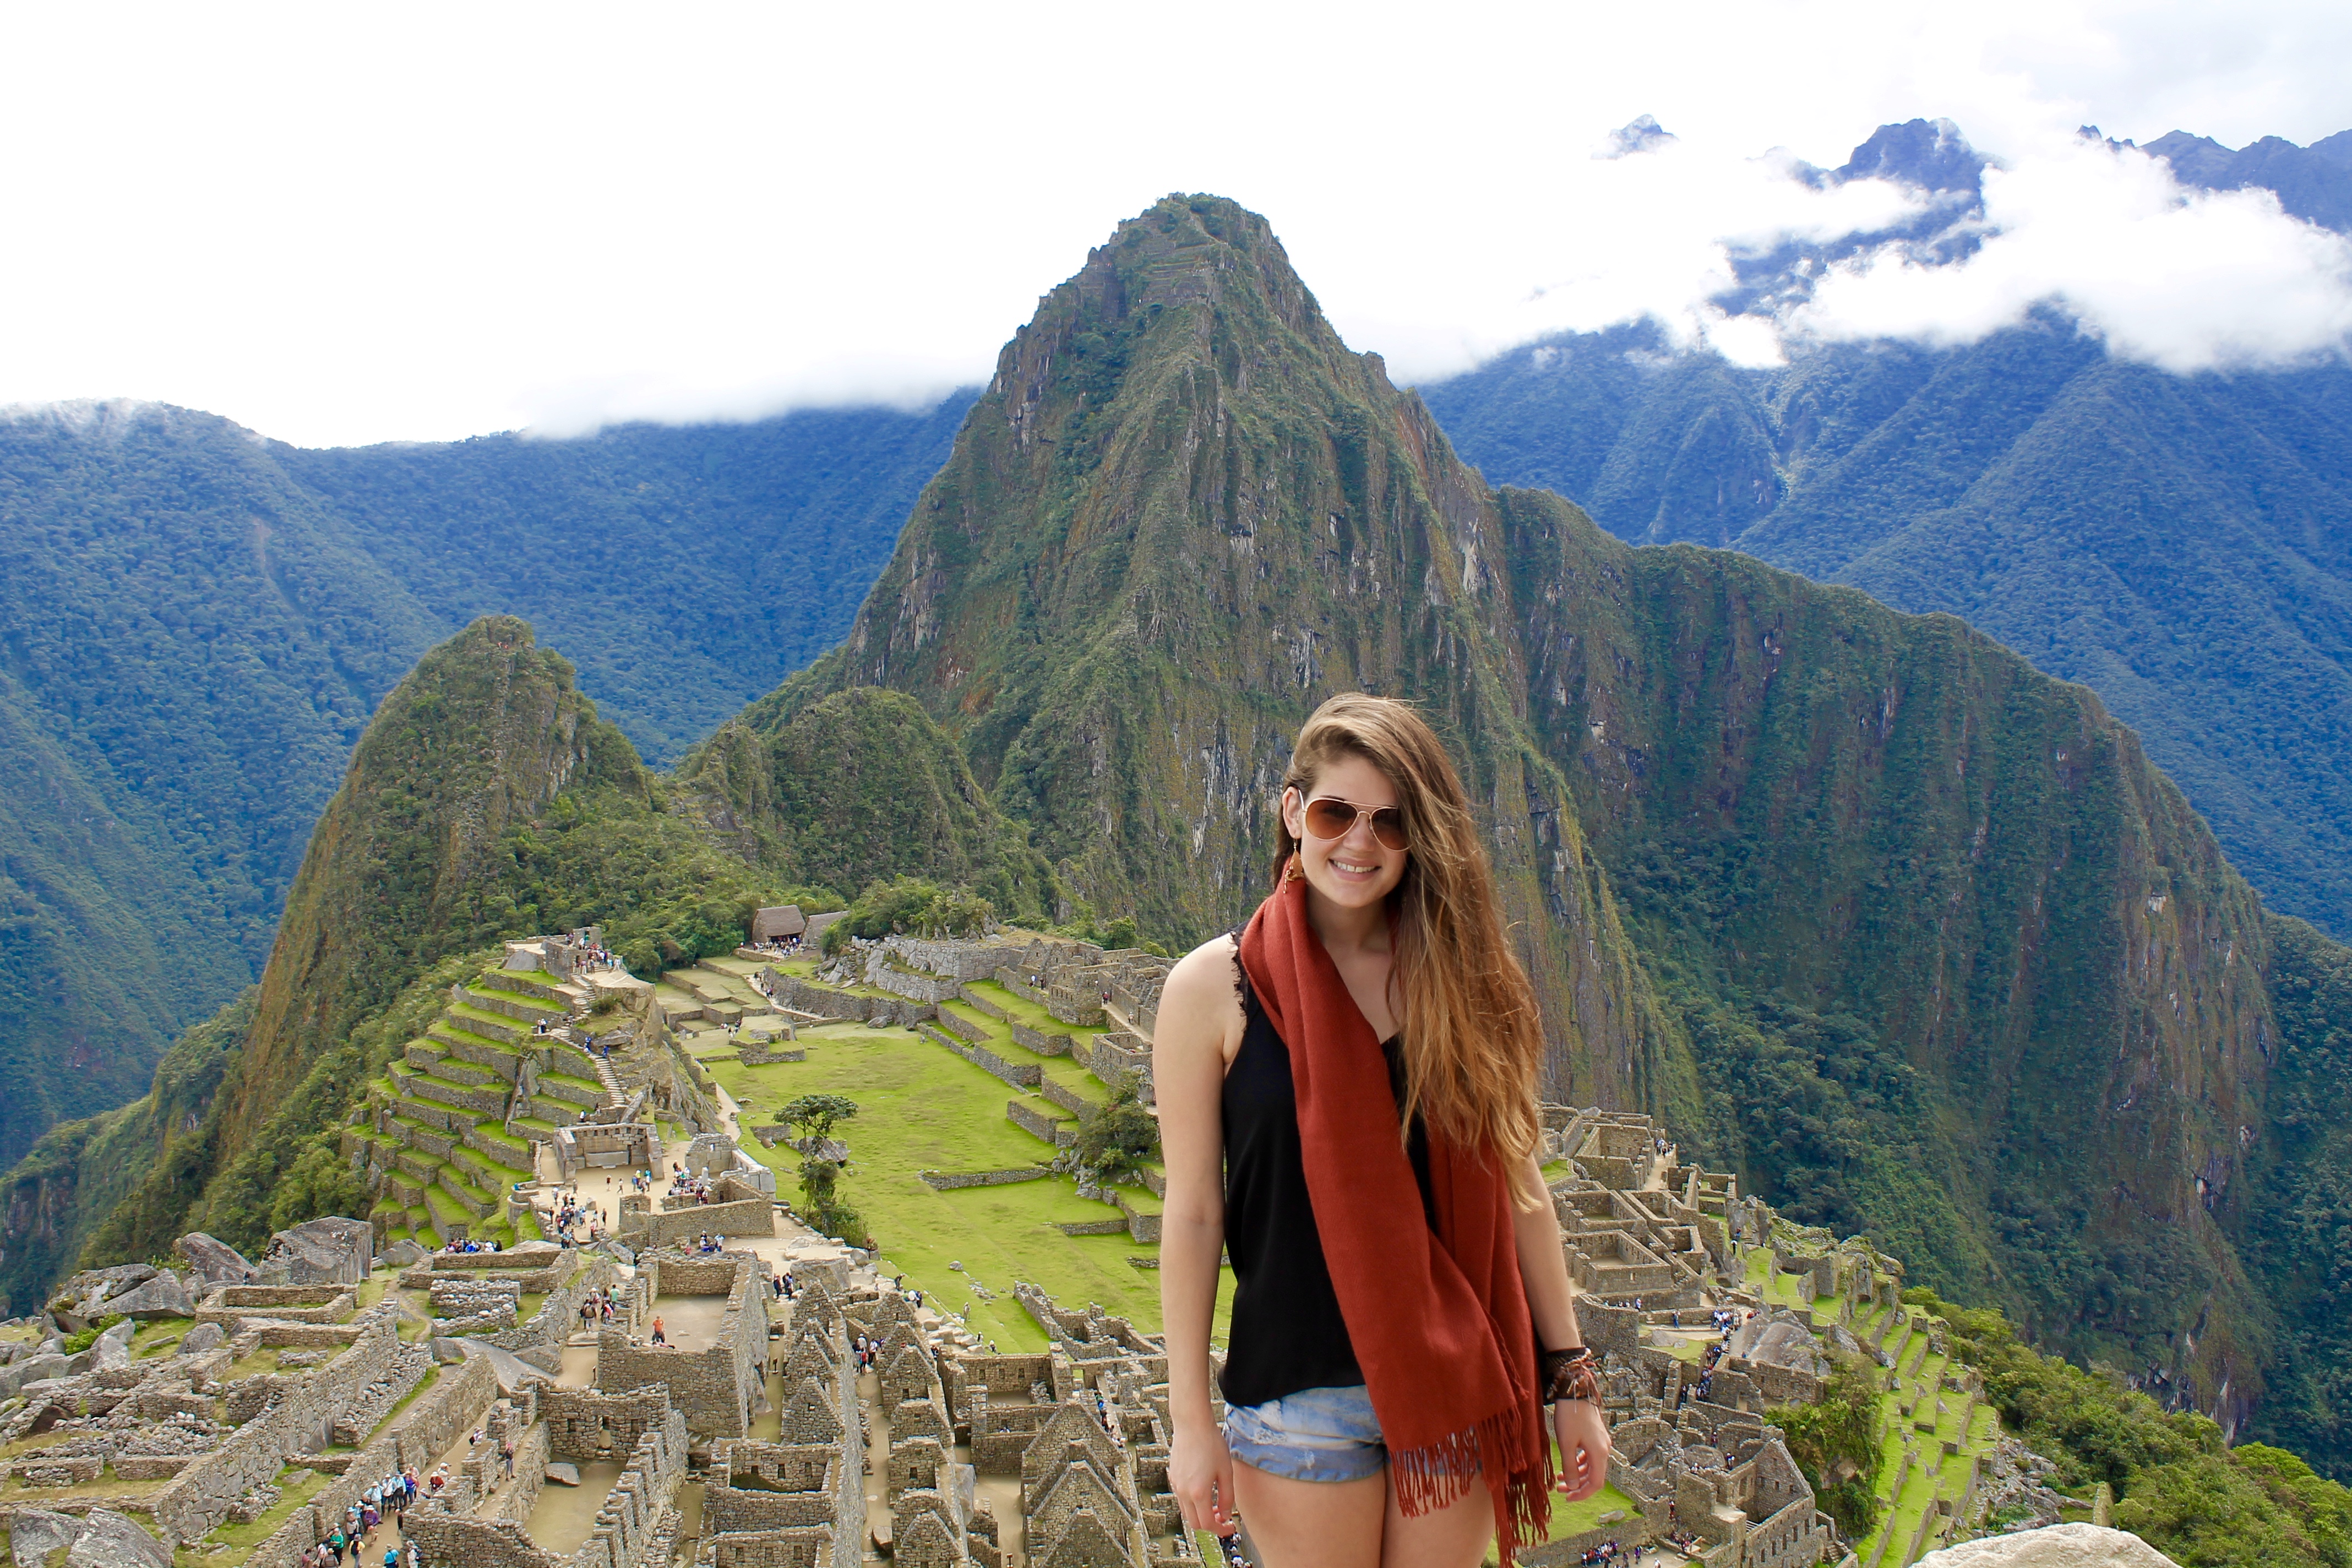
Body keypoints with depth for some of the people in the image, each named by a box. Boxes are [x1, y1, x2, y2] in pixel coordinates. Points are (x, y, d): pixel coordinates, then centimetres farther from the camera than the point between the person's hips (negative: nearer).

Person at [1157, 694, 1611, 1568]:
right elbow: (1192, 1213, -6)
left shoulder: (1461, 978, 0)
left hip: (1458, 1388, 3)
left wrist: (1571, 1376, 4)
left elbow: (1516, 1187, 4)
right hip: (1299, 1394, -2)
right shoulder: (1214, 988, -8)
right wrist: (1192, 1420, -5)